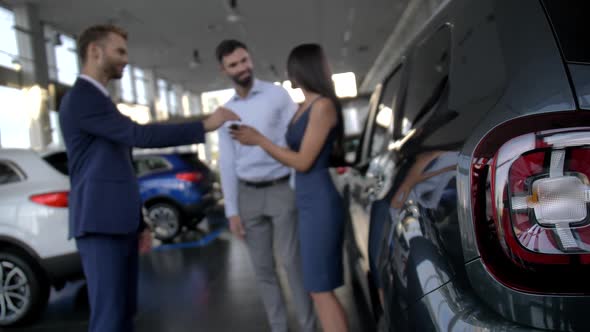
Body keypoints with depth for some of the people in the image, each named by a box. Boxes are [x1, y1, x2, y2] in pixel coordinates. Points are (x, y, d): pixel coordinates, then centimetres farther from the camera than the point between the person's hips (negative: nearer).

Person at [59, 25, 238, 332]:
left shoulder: (98, 100, 22)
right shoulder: (81, 98, -10)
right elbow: (140, 135, -22)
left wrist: (138, 223, 20)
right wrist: (205, 125, -19)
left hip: (118, 222, 10)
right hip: (100, 224, -10)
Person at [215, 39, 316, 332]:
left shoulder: (278, 95, -3)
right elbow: (227, 163, 7)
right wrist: (231, 210, 3)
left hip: (282, 189, -4)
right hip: (249, 195, 4)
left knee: (291, 261, -2)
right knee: (262, 267, 8)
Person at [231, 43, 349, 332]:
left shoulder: (323, 105, -13)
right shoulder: (304, 107, 14)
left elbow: (303, 162, -16)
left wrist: (260, 140, -11)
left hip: (320, 204, -9)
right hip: (309, 204, 9)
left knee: (321, 290, -5)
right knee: (319, 287, 13)